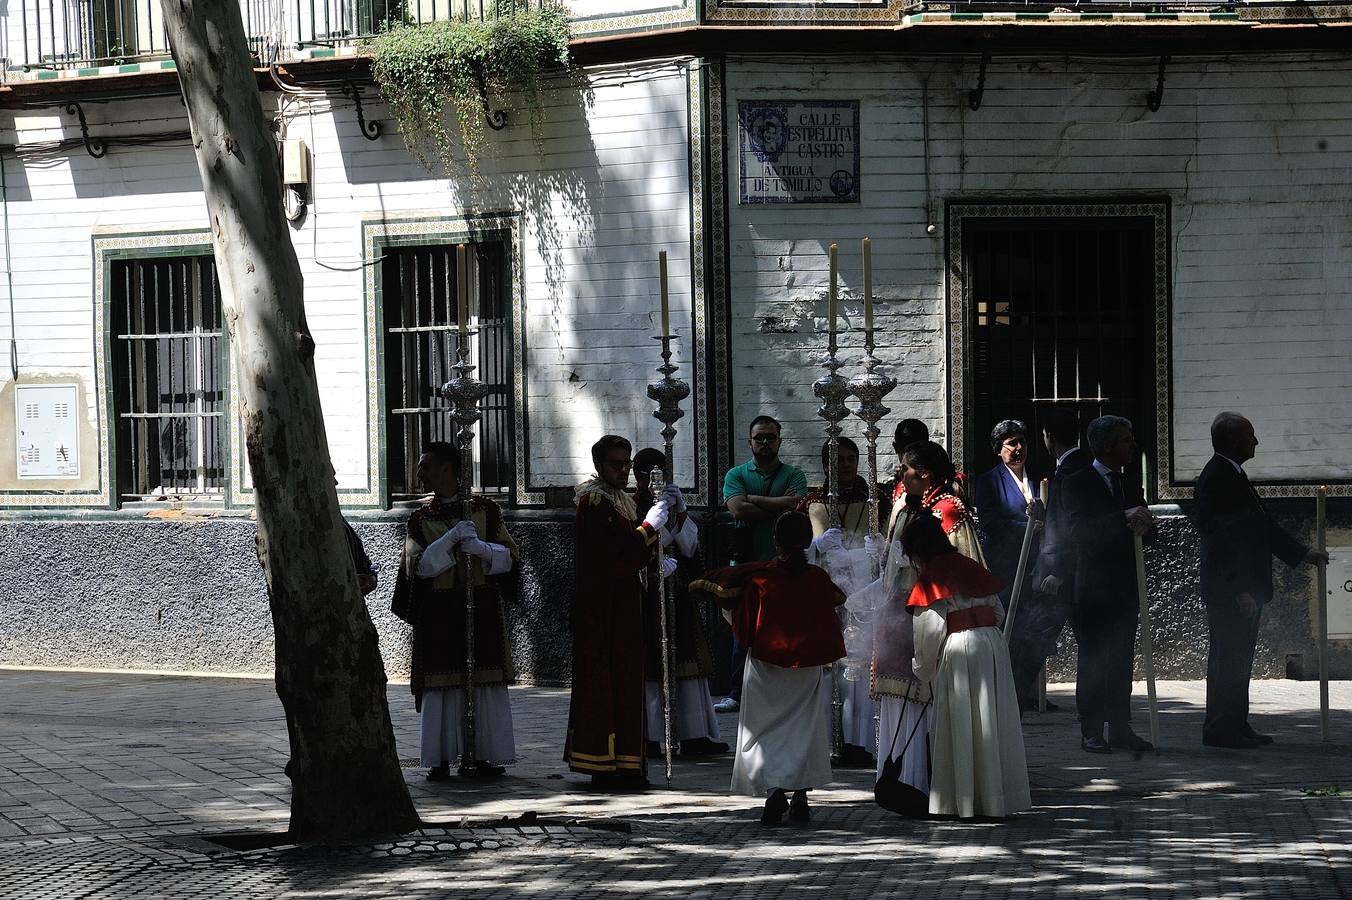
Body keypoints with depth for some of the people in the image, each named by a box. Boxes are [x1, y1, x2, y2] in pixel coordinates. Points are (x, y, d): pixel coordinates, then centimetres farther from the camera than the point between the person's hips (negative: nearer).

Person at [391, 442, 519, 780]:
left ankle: (480, 755, 3)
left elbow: (508, 557, 2)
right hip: (438, 612, 0)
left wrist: (479, 547, -17)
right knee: (442, 685, -4)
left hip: (482, 610, 0)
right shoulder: (420, 518, 7)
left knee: (484, 683, -2)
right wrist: (451, 539, -16)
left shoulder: (485, 510, 6)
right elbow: (419, 565, -4)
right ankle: (441, 758, -1)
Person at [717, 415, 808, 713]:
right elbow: (737, 508, -9)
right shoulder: (736, 475, 9)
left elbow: (795, 504, -12)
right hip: (747, 563, 0)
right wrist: (778, 506, -9)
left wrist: (752, 499, -7)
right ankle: (737, 693, 6)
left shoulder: (793, 475, 8)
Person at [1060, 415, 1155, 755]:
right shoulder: (1078, 484, -5)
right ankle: (1091, 732, -2)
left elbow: (1147, 527, 12)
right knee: (1092, 659, -4)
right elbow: (1078, 530, -19)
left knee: (1122, 660, 7)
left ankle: (1121, 729, 10)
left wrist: (1143, 523, -13)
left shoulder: (1130, 485, 16)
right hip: (1093, 584, -6)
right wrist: (1124, 518, -27)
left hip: (1125, 585, 6)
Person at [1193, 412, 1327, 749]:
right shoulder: (1216, 479, -17)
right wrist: (1240, 591, -23)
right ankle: (1220, 730, -3)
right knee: (1229, 659, -7)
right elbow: (1220, 539, -21)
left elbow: (1262, 526, 23)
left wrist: (1303, 553, 22)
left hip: (1245, 589, 10)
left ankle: (1235, 726, 19)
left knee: (1237, 659, 13)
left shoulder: (1233, 476, 16)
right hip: (1229, 592, -10)